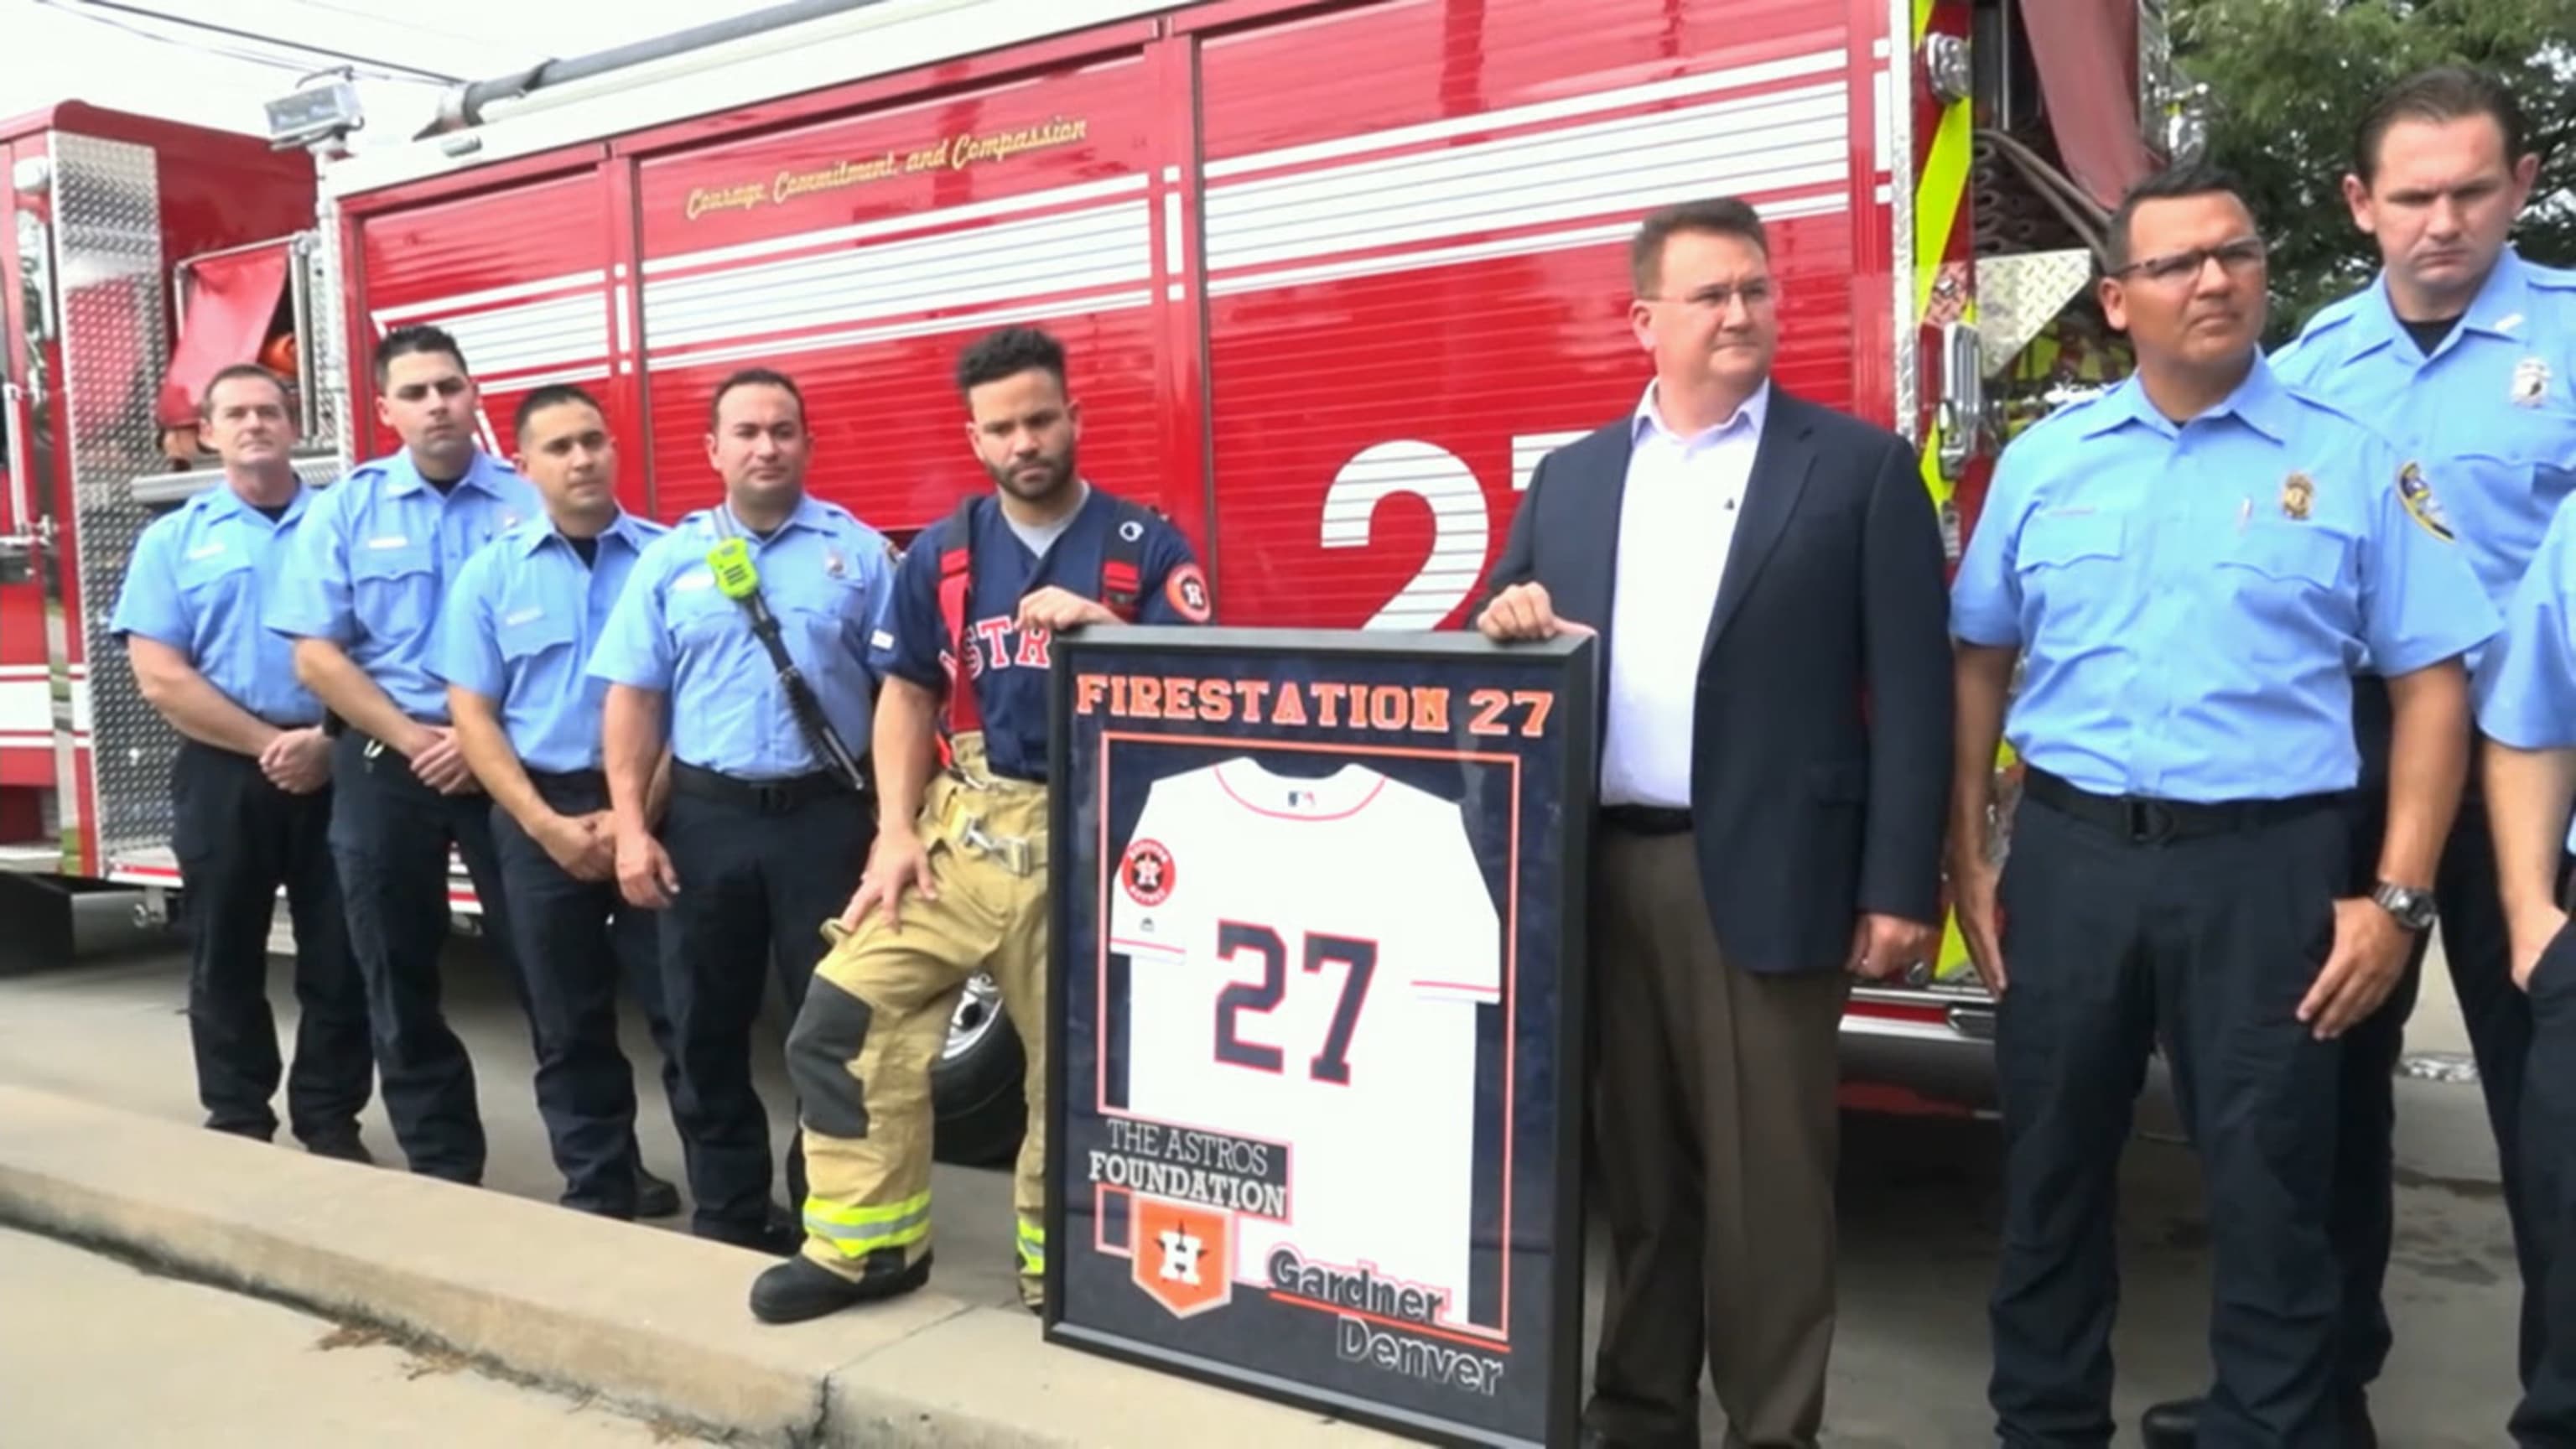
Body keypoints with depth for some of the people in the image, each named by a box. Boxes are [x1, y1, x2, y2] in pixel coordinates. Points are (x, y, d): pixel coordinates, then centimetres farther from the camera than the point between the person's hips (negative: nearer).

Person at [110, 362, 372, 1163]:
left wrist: (328, 740, -11)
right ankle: (237, 1124, 19)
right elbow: (161, 678, -3)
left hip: (337, 769, 0)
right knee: (226, 956, 8)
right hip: (223, 774, 0)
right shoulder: (173, 540, 6)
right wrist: (268, 744, -11)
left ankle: (331, 1122, 14)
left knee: (340, 957, 3)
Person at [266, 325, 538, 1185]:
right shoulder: (345, 509, 4)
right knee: (400, 976, 9)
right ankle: (442, 1166, 21)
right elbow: (316, 655, -1)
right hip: (384, 764, 2)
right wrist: (415, 741, -9)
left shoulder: (527, 502, -1)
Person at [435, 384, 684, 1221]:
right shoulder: (490, 574, 5)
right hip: (541, 815, 2)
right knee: (568, 1020, 10)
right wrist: (546, 823, -9)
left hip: (657, 808, -2)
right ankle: (599, 1187, 23)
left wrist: (639, 812, -9)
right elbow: (471, 714, 2)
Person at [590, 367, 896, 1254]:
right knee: (707, 1027, 10)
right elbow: (633, 698, 5)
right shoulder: (668, 560, 7)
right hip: (705, 817, 2)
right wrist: (631, 827, -3)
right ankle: (728, 1214, 24)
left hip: (827, 814, -2)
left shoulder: (859, 551, 2)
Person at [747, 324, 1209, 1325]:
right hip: (962, 825, 3)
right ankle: (868, 1241, 11)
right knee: (847, 1011, -6)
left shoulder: (1146, 546, 0)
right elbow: (907, 697, 10)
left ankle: (1054, 1263, 27)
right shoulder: (941, 554, 9)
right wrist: (895, 831, 0)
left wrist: (1100, 624, -22)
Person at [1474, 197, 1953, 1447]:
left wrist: (1899, 889, -9)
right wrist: (1510, 621, -8)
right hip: (1600, 871, 4)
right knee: (1635, 1169, 15)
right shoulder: (1569, 477, 14)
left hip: (1766, 877, -4)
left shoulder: (1862, 467, 2)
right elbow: (1512, 654, 16)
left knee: (1767, 1183, 4)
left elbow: (1912, 692, -3)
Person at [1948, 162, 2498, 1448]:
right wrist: (1965, 856, 4)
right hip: (2069, 857, 2)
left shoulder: (2351, 463, 0)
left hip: (2265, 867, -2)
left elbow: (2431, 680, -1)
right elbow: (1979, 661, 9)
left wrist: (2397, 896, -7)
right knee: (2051, 1171, 13)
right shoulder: (2044, 461, 6)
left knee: (2269, 1191, 7)